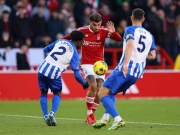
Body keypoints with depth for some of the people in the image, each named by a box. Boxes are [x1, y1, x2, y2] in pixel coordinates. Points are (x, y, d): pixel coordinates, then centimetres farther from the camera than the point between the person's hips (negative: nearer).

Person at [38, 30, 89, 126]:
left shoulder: (60, 41, 12)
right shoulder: (74, 54, 0)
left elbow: (45, 50, 22)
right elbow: (76, 74, -4)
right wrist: (84, 84, 12)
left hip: (43, 69, 4)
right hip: (54, 74, -4)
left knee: (43, 93, 21)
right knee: (57, 93, 19)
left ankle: (45, 116, 7)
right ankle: (52, 113, -4)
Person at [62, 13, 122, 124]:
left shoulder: (103, 31, -6)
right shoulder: (82, 31, -7)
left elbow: (119, 39, -16)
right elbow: (68, 37, 9)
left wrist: (113, 32, -33)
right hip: (87, 64, -3)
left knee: (99, 91, -4)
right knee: (93, 86, -23)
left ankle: (91, 115, 15)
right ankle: (89, 114, -10)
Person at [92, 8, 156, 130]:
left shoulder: (130, 30, -2)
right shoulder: (149, 36, 16)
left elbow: (130, 44, -21)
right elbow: (153, 55, 19)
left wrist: (125, 63, -31)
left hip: (125, 69, -7)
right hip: (138, 73, 7)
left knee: (102, 94, -4)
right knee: (111, 93, 25)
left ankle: (118, 119, -20)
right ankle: (105, 119, 11)